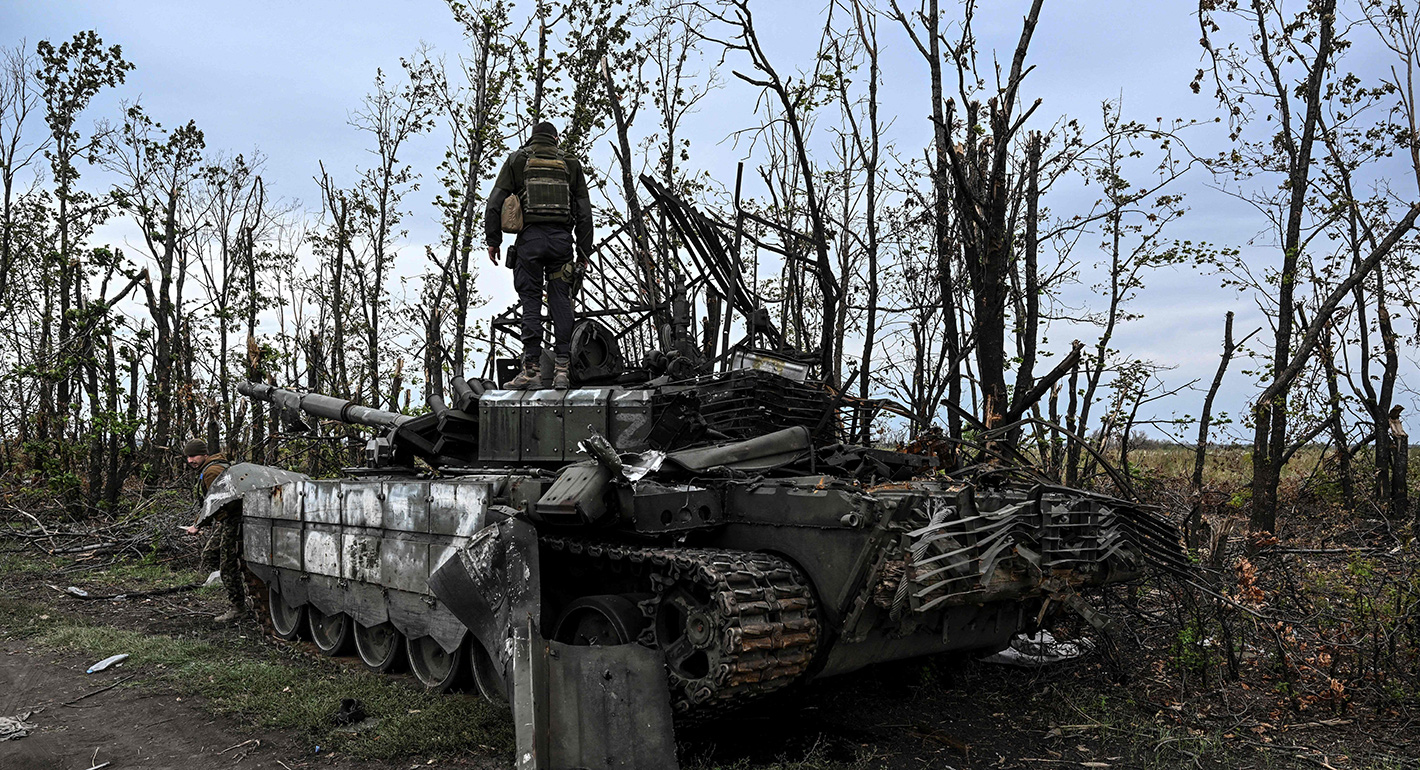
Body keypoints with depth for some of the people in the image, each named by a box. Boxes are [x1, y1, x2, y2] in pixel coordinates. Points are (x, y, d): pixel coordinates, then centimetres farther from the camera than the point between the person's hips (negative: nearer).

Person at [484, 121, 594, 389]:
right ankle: (561, 368, -3)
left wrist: (493, 240, 7)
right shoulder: (570, 164, 15)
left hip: (530, 237, -1)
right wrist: (584, 252, 13)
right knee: (561, 302, 3)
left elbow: (495, 202, 2)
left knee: (531, 301, 0)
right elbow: (584, 211, 11)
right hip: (561, 238, 1)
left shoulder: (517, 160, 11)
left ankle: (532, 369, -5)